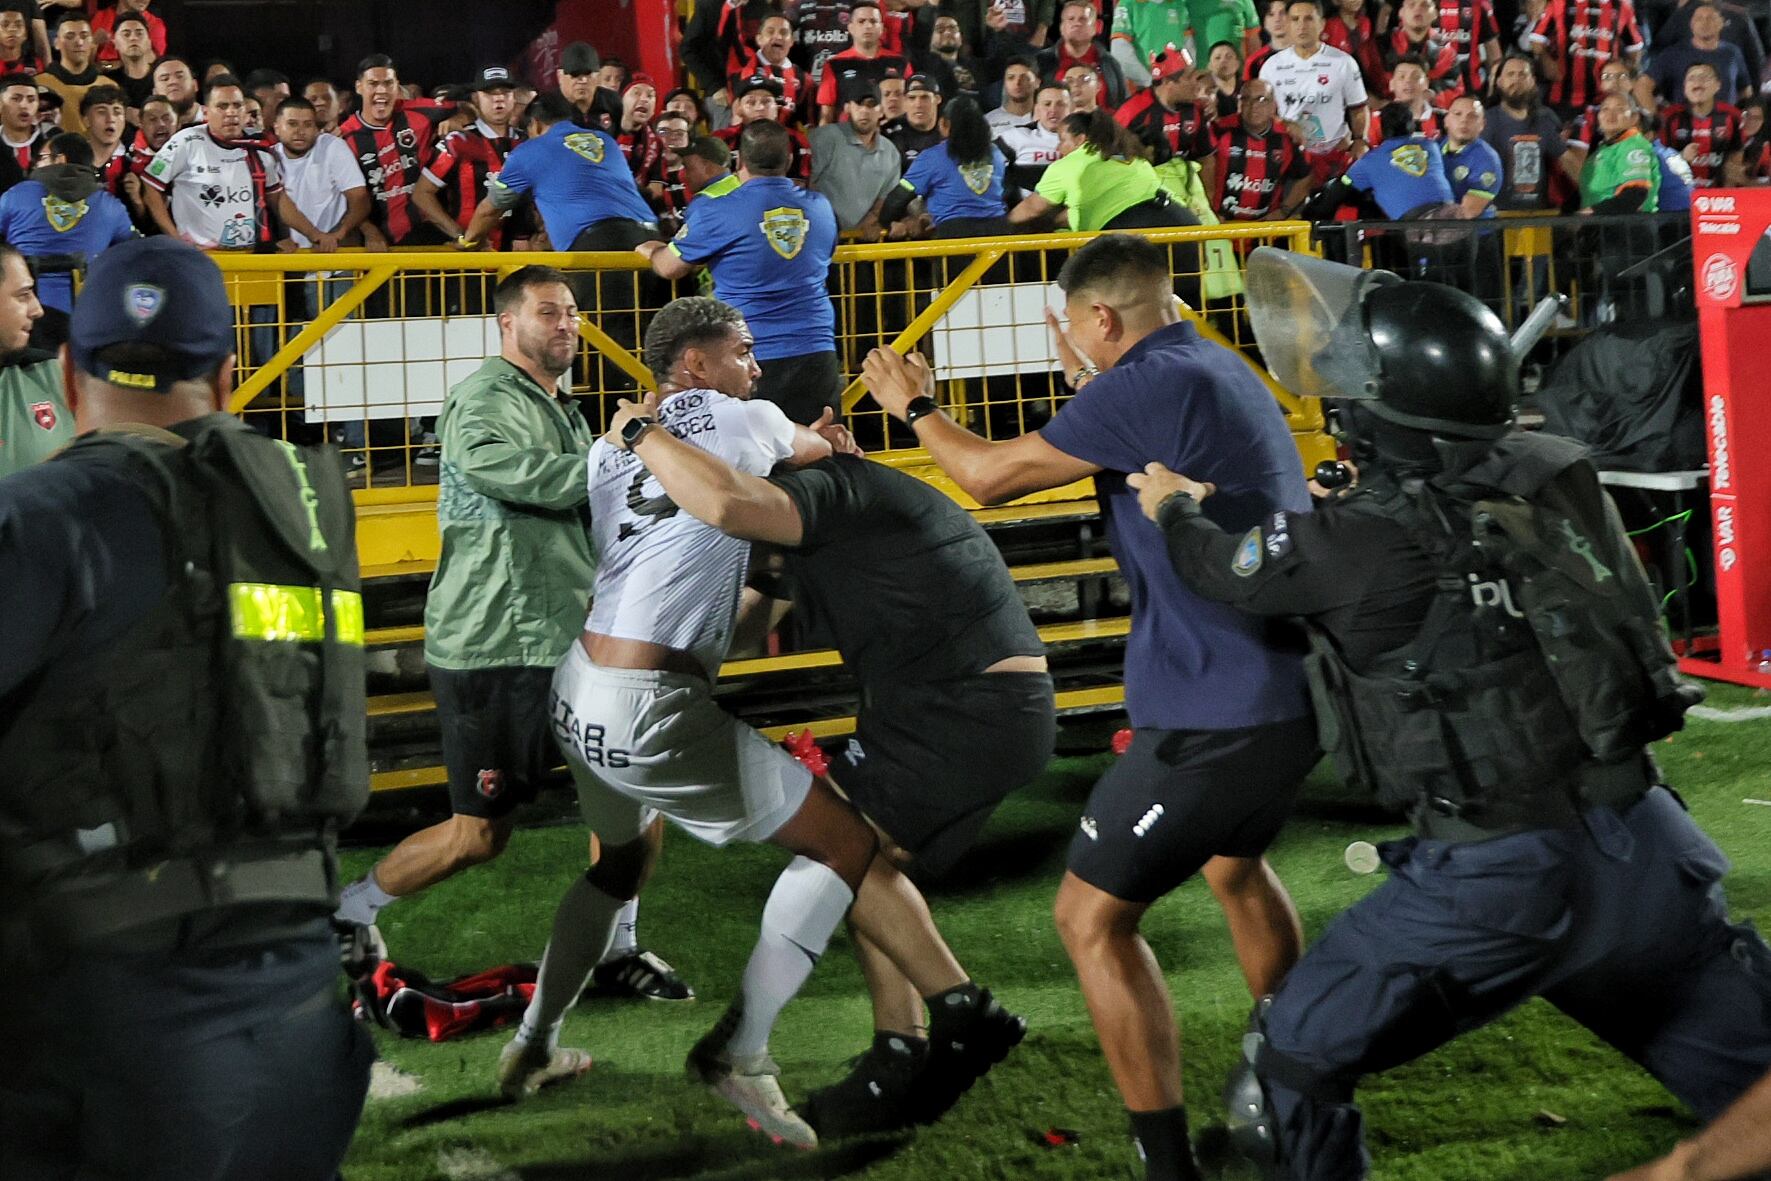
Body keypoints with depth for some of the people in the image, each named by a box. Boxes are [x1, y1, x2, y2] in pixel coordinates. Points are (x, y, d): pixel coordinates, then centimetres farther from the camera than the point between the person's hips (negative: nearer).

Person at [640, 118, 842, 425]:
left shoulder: (714, 208, -8)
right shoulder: (820, 206, 6)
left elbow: (671, 267, 2)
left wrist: (650, 250, 26)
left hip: (751, 357, -3)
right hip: (815, 352, 3)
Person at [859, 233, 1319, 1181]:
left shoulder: (1146, 385, -13)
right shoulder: (1221, 374, 14)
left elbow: (988, 476, -7)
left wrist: (913, 405, 10)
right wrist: (1090, 386, 33)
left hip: (1213, 712, -10)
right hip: (1299, 686, 10)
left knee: (1091, 916, 2)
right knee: (1234, 863, 33)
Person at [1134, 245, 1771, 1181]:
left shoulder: (1361, 544, -14)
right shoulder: (1553, 475, -2)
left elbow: (1229, 568, 6)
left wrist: (1173, 509, 28)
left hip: (1500, 882, -5)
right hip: (1645, 847, 6)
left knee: (1290, 1068, 11)